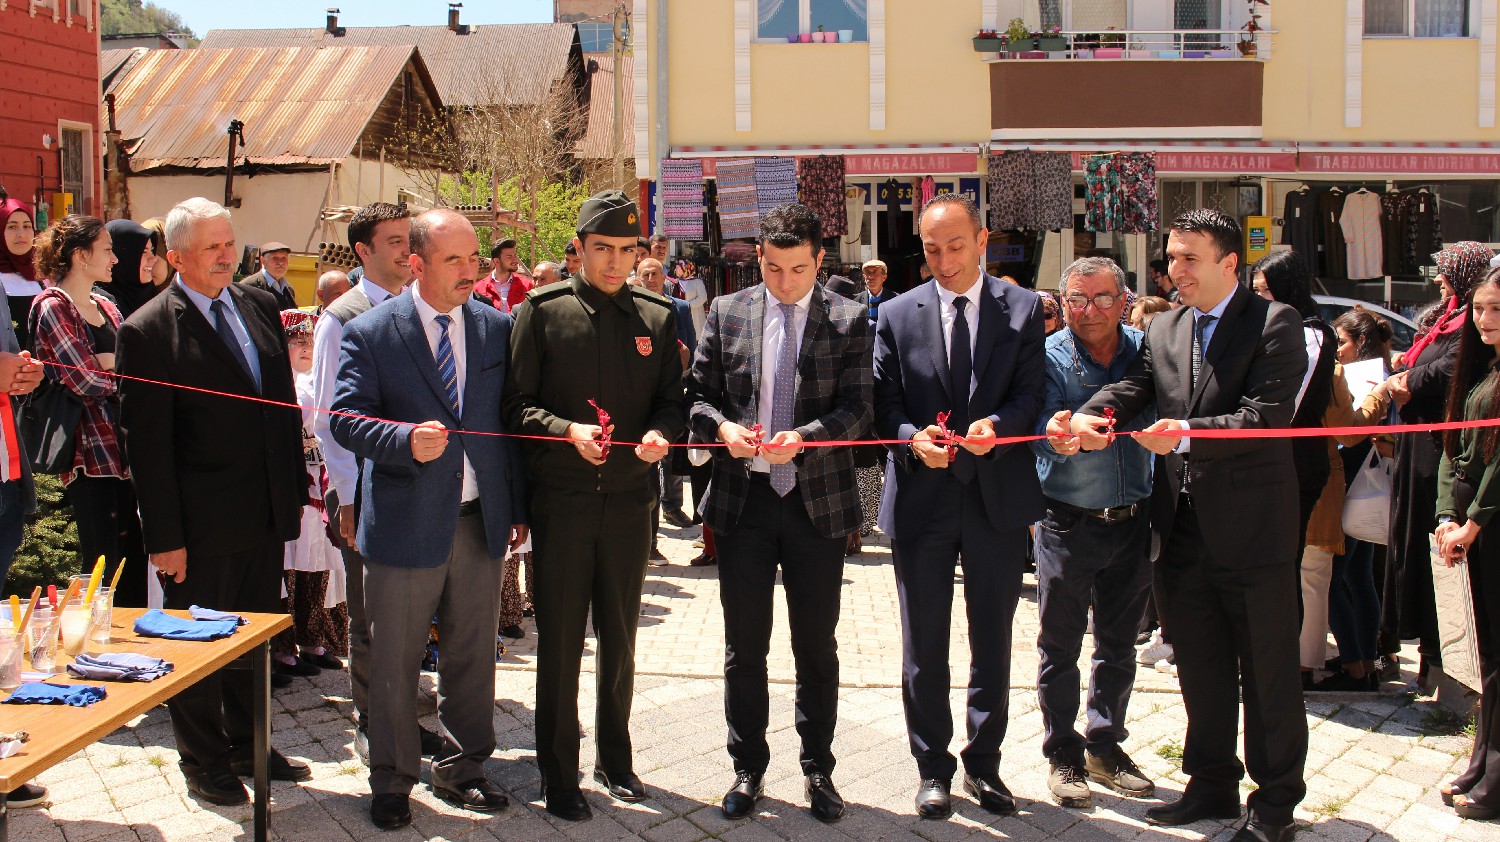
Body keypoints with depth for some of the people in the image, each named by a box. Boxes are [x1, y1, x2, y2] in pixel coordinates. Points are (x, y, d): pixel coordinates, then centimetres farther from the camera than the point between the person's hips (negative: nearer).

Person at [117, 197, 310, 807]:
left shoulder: (260, 307, 6)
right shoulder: (148, 331, -12)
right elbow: (146, 443, -13)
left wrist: (295, 492, 9)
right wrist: (164, 537, -14)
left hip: (266, 513, 6)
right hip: (201, 527, -5)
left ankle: (247, 745, 36)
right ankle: (204, 763, 27)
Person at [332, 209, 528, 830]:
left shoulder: (497, 329, 6)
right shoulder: (369, 334, -4)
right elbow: (347, 418, -9)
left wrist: (518, 509, 7)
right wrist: (405, 441, -27)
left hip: (481, 522, 3)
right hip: (406, 524, -3)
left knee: (472, 657, 14)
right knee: (393, 665, 8)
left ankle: (460, 769, 32)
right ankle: (392, 782, 25)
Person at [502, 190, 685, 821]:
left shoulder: (656, 317, 6)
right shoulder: (543, 311, -1)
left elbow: (672, 400, 9)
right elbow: (517, 402, -3)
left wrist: (660, 432, -13)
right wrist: (568, 430, -20)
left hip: (629, 501, 3)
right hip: (561, 501, -2)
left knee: (620, 638, 15)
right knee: (560, 642, 4)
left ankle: (615, 758, 32)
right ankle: (558, 776, 17)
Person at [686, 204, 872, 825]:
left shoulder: (849, 320, -1)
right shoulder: (727, 313, 4)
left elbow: (858, 408, -7)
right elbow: (697, 393, 6)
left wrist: (805, 436, -24)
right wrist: (723, 427, -16)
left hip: (819, 502, -1)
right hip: (742, 497, 1)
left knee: (816, 646, 10)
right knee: (744, 646, 11)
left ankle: (818, 771, 25)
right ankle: (748, 769, 26)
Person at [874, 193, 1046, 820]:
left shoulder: (1023, 308, 2)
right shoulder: (897, 315, 3)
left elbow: (1031, 391, -4)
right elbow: (884, 403, 0)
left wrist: (996, 425, -24)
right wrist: (913, 437, -20)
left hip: (998, 496, 0)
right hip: (922, 499, 0)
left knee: (992, 642, 11)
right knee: (924, 645, 9)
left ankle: (984, 763, 28)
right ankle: (933, 768, 24)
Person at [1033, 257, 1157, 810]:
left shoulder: (1144, 350, 0)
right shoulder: (1050, 355, -8)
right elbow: (1045, 426, -20)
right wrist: (1056, 435, -41)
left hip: (1132, 521, 3)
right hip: (1068, 522, -3)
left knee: (1118, 644, 14)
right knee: (1060, 645, 6)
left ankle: (1106, 747, 29)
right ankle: (1063, 754, 20)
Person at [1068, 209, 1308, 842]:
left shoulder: (1273, 324, -8)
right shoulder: (1164, 331, 12)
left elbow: (1267, 415, -19)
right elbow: (1131, 387, -3)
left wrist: (1187, 433, -31)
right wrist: (1089, 417, -24)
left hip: (1251, 526, -6)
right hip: (1182, 526, 6)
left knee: (1267, 671, 6)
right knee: (1199, 667, 17)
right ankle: (1213, 784, 32)